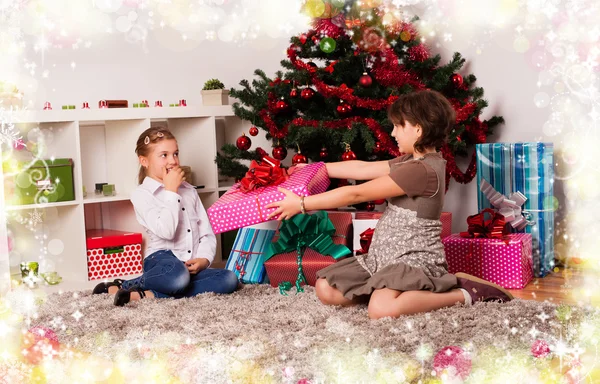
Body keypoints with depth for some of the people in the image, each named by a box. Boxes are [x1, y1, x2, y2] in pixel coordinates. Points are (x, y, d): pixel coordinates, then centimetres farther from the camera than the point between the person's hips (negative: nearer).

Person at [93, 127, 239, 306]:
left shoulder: (189, 190, 18)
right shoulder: (142, 194, -2)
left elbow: (207, 232, 15)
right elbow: (166, 231, -18)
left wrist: (204, 259, -6)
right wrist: (171, 191, -11)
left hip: (192, 265, 7)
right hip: (162, 259, -7)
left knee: (229, 279, -23)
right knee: (179, 277, -42)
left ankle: (151, 295, -25)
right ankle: (123, 285, -13)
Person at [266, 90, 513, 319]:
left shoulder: (422, 170, -21)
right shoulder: (414, 161, 12)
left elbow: (356, 194, -18)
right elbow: (362, 169, 17)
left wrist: (301, 204, -12)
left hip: (414, 260, -10)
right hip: (385, 258, 10)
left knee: (381, 309, -38)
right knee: (326, 290, -1)